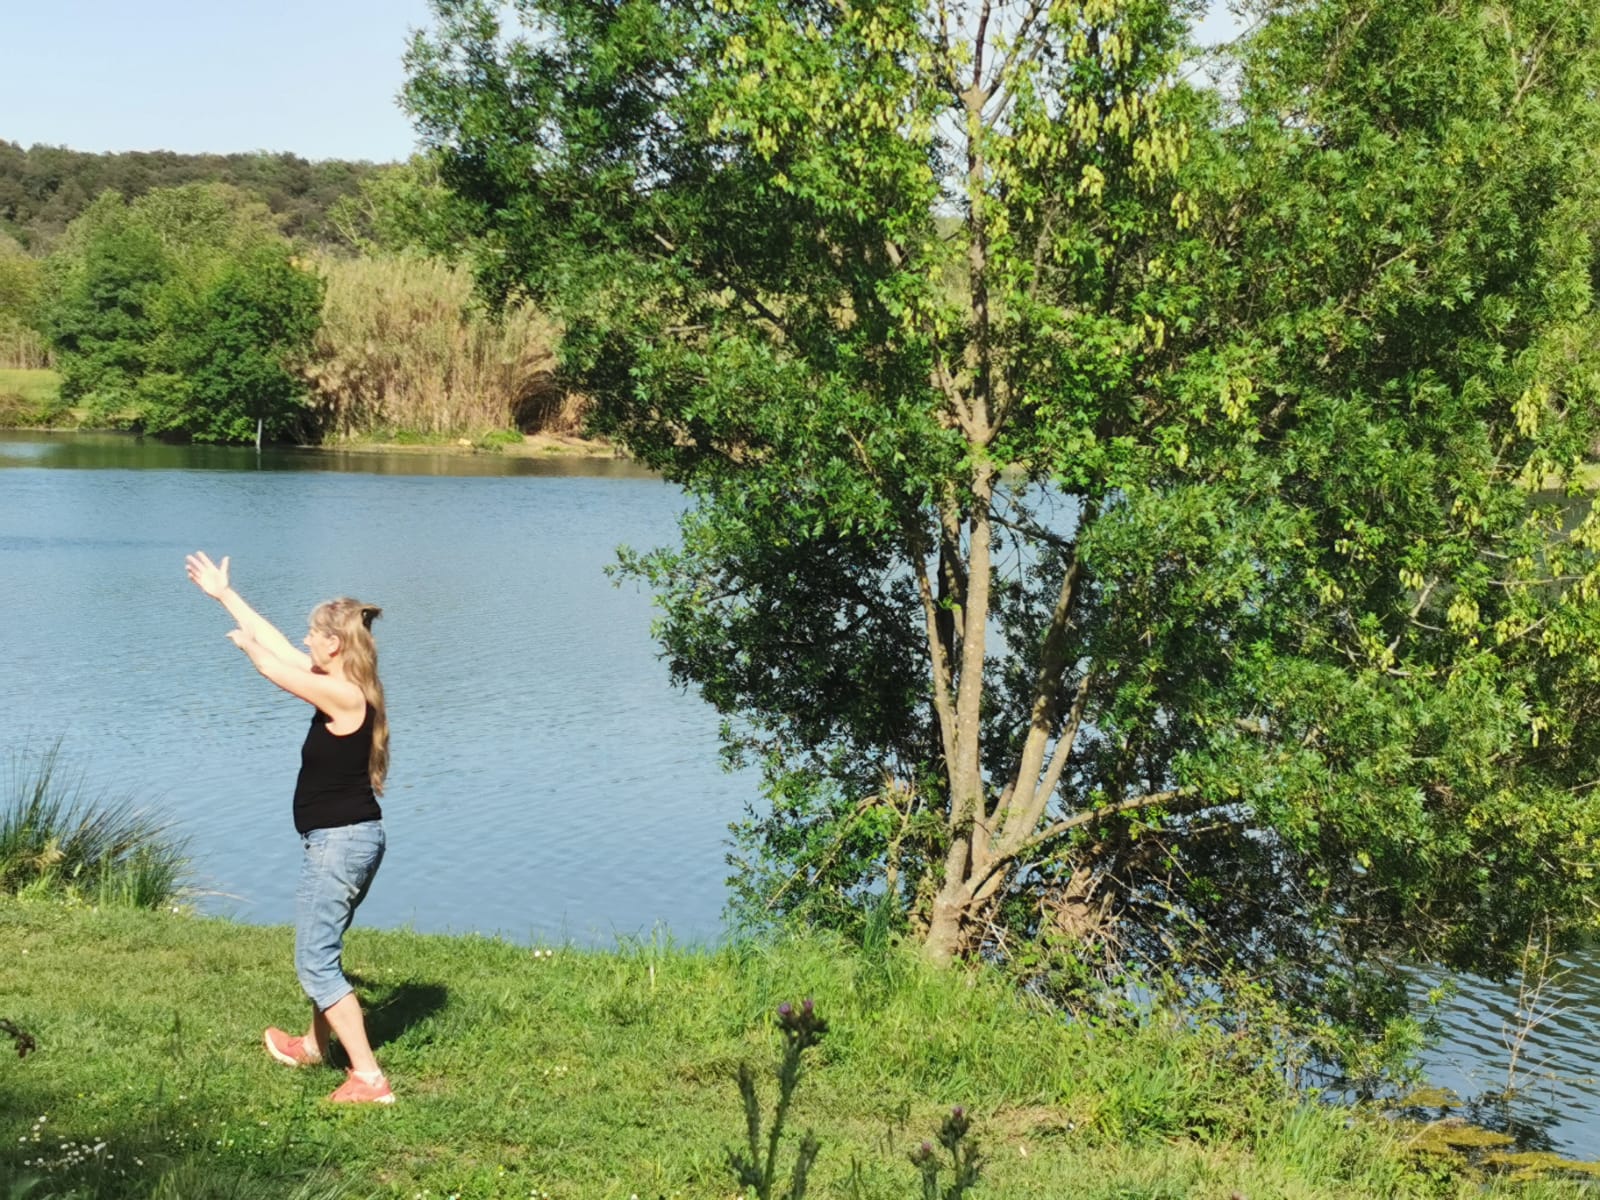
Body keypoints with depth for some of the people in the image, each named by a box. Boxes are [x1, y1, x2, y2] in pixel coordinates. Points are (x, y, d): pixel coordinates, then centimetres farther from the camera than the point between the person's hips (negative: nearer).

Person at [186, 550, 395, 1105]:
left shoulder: (344, 696, -21)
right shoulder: (342, 688, 6)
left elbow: (273, 666, -16)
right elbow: (278, 645, 14)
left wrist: (245, 642, 7)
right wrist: (223, 593, 20)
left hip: (339, 843, -10)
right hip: (349, 838, 10)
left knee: (315, 961, -6)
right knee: (320, 950, 26)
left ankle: (368, 1078, -8)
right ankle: (315, 1045, 46)